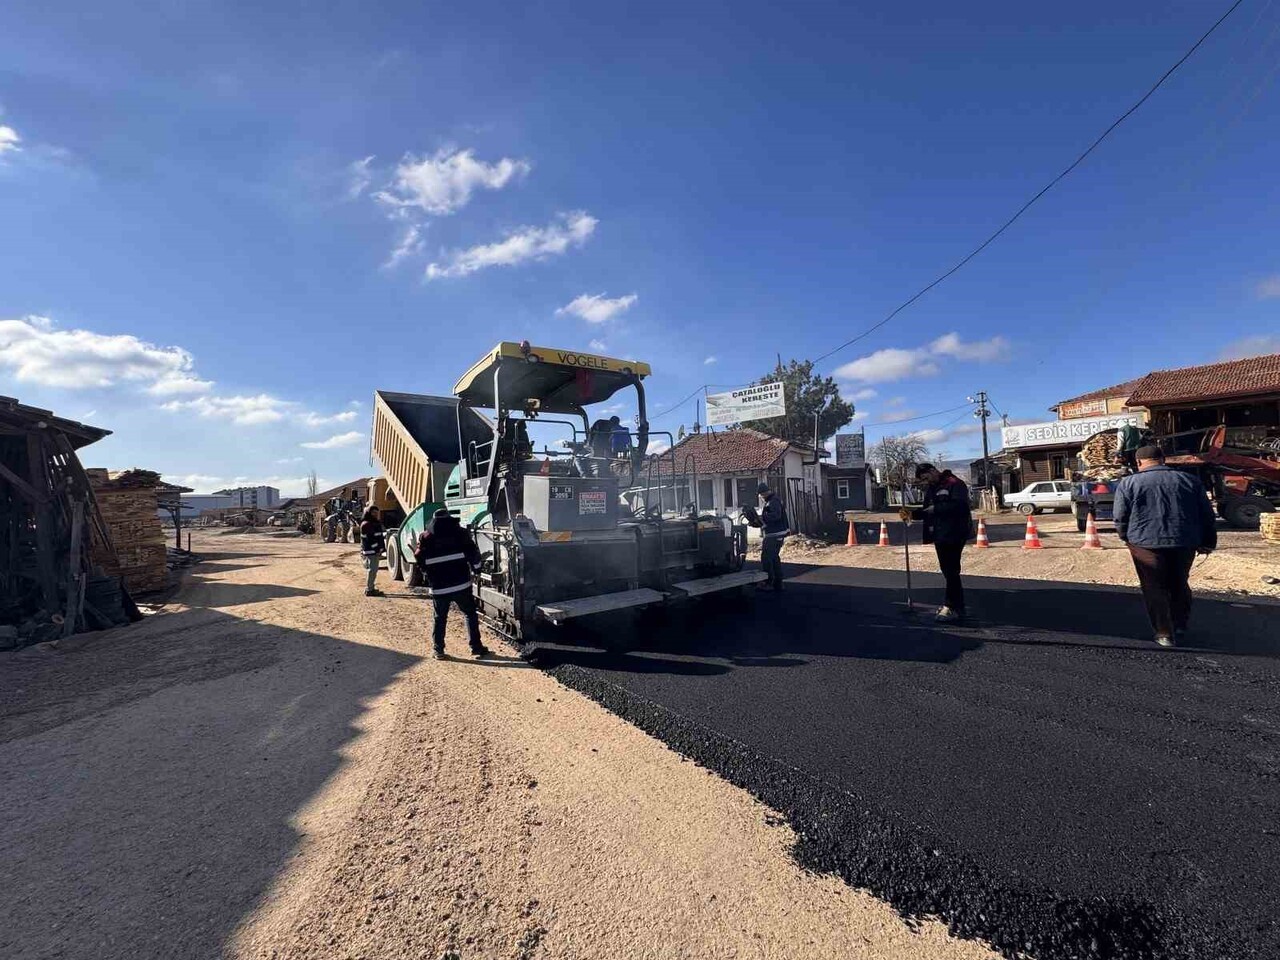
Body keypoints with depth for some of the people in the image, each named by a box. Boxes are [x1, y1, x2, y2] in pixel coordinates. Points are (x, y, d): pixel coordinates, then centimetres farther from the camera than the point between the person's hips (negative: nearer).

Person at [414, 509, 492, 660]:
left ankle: (438, 650, 15)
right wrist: (476, 568, 13)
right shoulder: (459, 533, 0)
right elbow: (472, 553, -2)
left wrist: (428, 578, 24)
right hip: (461, 584, -1)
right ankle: (476, 647, 11)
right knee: (470, 614, 10)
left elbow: (420, 560, 9)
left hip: (438, 587, 1)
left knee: (439, 618, 15)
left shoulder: (425, 538, 4)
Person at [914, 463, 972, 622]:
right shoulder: (930, 488, 16)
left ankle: (953, 607, -1)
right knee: (947, 570, 13)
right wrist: (913, 514, 1)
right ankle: (955, 604, 23)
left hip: (953, 534, -9)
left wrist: (935, 509, -21)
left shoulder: (954, 484, -11)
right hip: (939, 534, 9)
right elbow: (927, 510, 19)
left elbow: (959, 506, -24)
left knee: (951, 570, -8)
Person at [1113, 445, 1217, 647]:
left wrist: (1128, 538, 14)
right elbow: (1207, 515, 13)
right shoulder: (1190, 480, 9)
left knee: (1155, 589, 5)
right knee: (1179, 585, 21)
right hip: (1184, 543, 4)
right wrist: (1207, 542, 22)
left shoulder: (1128, 483, -4)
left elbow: (1120, 518, -3)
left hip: (1146, 543, -4)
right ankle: (1180, 627, 31)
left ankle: (1165, 634, 7)